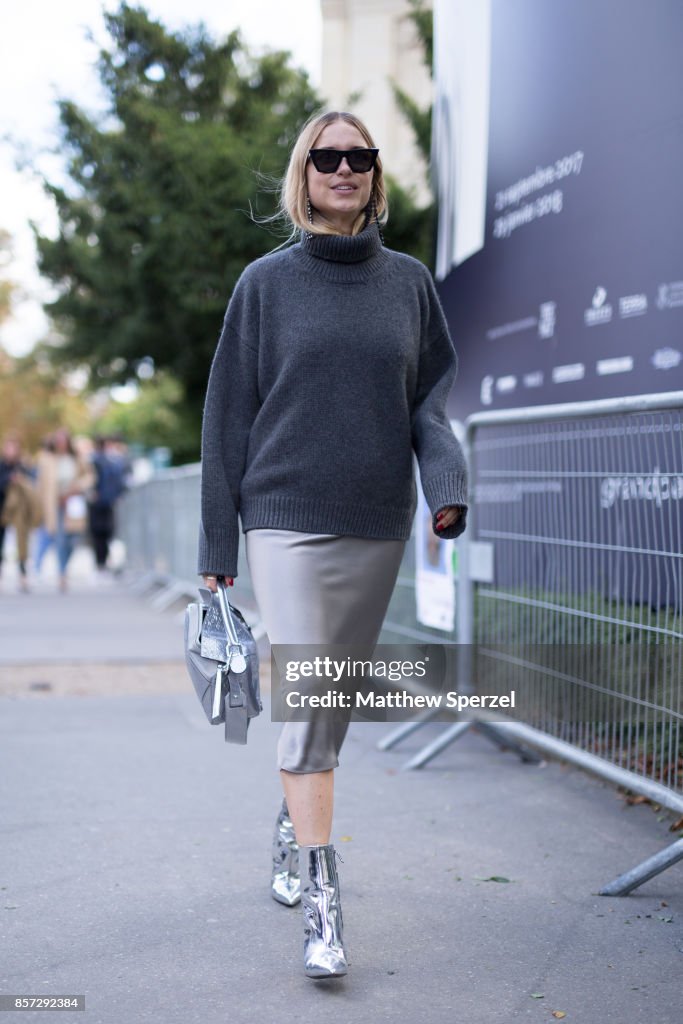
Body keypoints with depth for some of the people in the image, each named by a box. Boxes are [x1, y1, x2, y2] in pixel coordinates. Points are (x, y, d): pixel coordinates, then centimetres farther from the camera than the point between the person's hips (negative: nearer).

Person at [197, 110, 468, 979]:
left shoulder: (409, 282, 8)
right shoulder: (266, 282, 2)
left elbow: (432, 396, 10)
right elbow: (229, 413, 3)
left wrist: (447, 484, -10)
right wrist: (217, 546, 1)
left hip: (378, 523, 3)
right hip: (288, 517, -3)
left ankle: (293, 828, 36)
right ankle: (320, 902, -8)